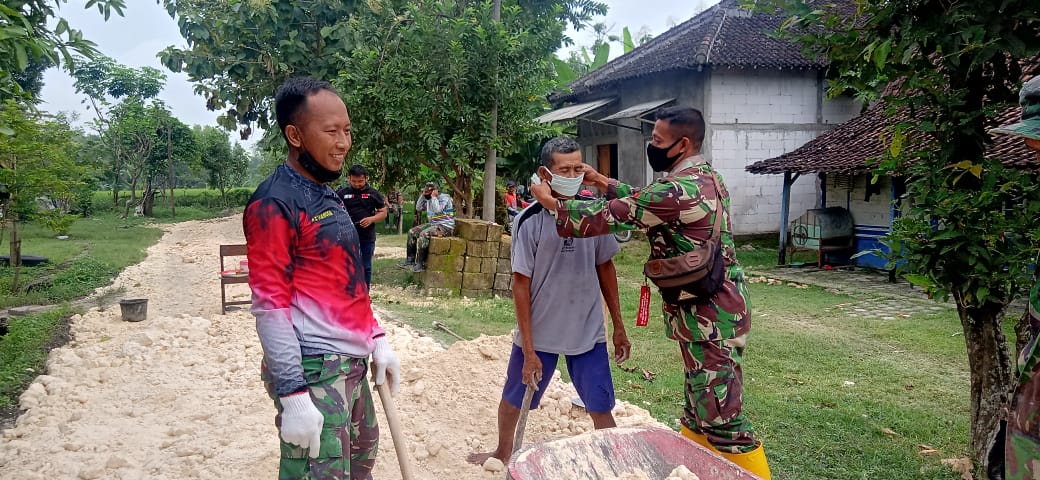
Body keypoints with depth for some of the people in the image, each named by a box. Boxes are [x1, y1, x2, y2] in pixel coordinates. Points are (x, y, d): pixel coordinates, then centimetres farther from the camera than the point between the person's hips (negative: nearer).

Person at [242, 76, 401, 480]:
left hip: (352, 364, 9)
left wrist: (377, 339, 15)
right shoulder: (275, 204, -15)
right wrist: (293, 396, -21)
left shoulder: (327, 196, 13)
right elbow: (270, 306, -19)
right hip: (313, 371, -9)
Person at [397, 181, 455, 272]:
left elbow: (437, 210, -26)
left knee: (424, 234, -30)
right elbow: (418, 208, 13)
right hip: (433, 224, 9)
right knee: (412, 232, 2)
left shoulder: (444, 197, -12)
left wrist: (434, 197, -18)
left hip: (445, 226, -9)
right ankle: (410, 260, 3)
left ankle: (421, 264, -25)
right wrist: (422, 195, 4)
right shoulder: (429, 199, 13)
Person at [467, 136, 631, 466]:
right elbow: (521, 285, -12)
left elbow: (605, 269, 7)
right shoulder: (529, 221, -15)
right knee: (513, 400, 17)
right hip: (538, 332, -1)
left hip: (588, 333, 1)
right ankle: (503, 452, 45)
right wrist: (529, 350, -12)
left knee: (601, 409, 2)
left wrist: (618, 326, 8)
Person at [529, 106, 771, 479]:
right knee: (698, 405, 19)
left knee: (722, 416, -3)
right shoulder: (705, 178, 10)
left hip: (710, 315, -10)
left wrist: (551, 203, -5)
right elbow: (644, 202, 22)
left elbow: (607, 218, -17)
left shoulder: (678, 189, -22)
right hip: (715, 308, 10)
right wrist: (601, 181, 18)